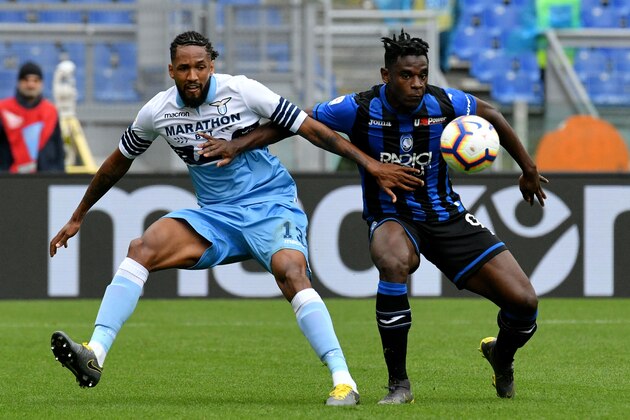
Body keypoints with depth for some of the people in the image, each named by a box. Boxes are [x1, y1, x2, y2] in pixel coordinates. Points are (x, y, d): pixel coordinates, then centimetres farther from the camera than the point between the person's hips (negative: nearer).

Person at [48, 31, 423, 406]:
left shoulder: (241, 91, -12)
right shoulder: (157, 112, -1)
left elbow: (311, 128, -9)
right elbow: (118, 163, 16)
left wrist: (371, 165, -15)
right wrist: (78, 217, 23)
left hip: (272, 205, -4)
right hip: (216, 216, 4)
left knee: (290, 271, -32)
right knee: (141, 249, -19)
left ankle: (344, 381, -32)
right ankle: (94, 356, -26)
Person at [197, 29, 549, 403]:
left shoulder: (444, 104, -13)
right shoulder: (360, 109, -18)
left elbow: (492, 116, 8)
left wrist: (528, 169, 16)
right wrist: (239, 145, -15)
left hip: (445, 214, 2)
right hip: (391, 218, -2)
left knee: (524, 301, -9)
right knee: (395, 262, -42)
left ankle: (502, 357, 30)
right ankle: (398, 383, -27)